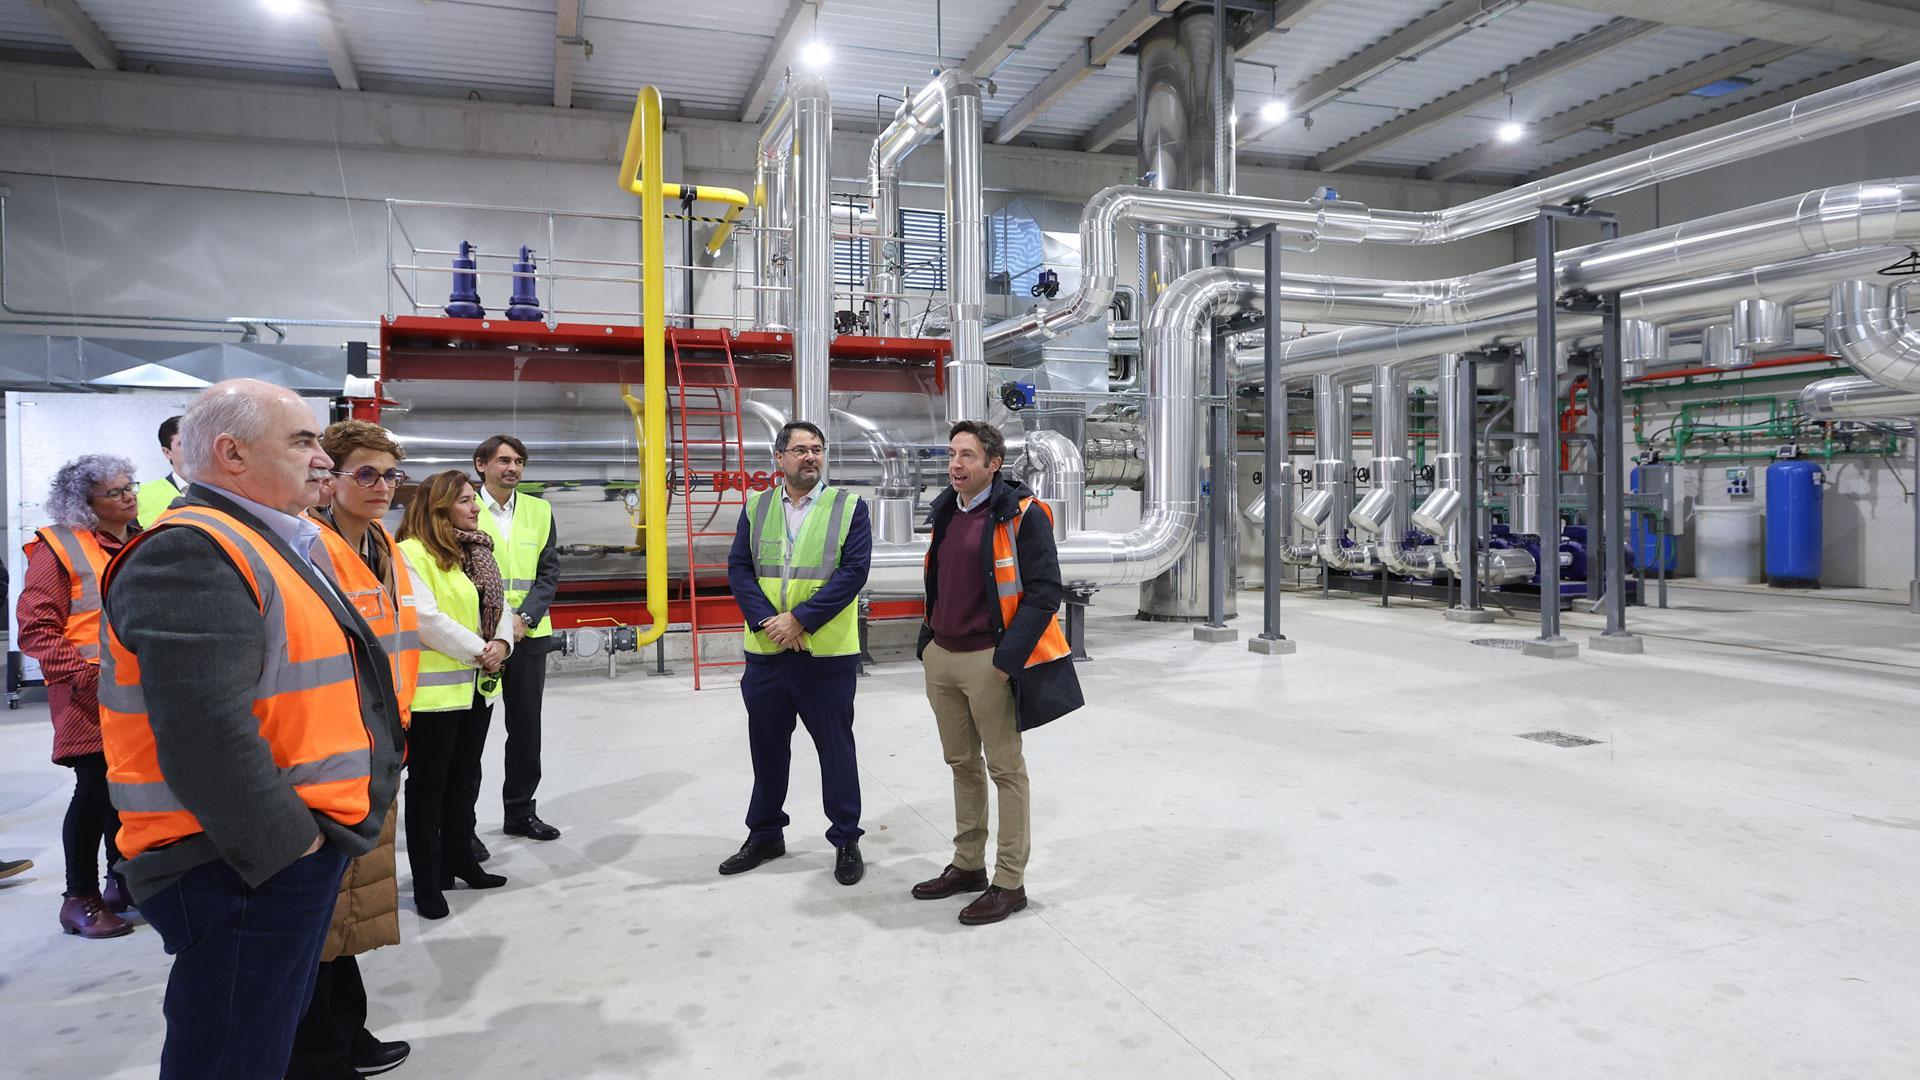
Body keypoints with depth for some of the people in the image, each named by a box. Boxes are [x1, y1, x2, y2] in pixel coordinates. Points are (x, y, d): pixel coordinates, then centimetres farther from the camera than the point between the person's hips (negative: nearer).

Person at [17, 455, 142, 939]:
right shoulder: (58, 547, -6)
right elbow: (37, 628, -10)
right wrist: (85, 677, -17)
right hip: (93, 700, -6)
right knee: (95, 791, -4)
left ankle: (124, 882, 27)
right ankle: (81, 899, 10)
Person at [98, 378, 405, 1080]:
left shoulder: (262, 545, 14)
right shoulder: (191, 554, -20)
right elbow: (205, 737, -29)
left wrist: (316, 835, 15)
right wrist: (287, 843, -19)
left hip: (291, 848, 10)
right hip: (242, 865, -10)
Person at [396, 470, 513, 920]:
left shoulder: (477, 552, 13)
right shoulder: (411, 554, -14)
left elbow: (499, 605, 12)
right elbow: (427, 619, -22)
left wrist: (501, 644, -7)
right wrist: (478, 651, -16)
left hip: (478, 686, 8)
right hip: (433, 689, -8)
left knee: (465, 776, 18)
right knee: (428, 782, 3)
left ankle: (458, 859, 32)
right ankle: (426, 882, 12)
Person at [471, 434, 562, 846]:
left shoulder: (539, 511, 8)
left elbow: (550, 573, 5)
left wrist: (524, 617, -10)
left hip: (529, 635, 4)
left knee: (526, 727, 12)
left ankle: (520, 811, 26)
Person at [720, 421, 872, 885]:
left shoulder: (849, 507, -2)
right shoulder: (756, 507, 7)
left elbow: (853, 571, -11)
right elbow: (738, 568, 1)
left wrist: (800, 619, -17)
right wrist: (767, 621, -14)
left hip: (828, 654, -3)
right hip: (765, 651, 3)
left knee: (836, 747, 7)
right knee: (767, 746, 15)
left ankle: (846, 841, 22)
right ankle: (764, 835, 33)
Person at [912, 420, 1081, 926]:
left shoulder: (1022, 515, -12)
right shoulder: (946, 513, 12)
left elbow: (1044, 592, -15)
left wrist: (1006, 660, -19)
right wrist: (927, 640, 14)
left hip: (989, 662, -8)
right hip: (941, 658, 8)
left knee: (1005, 768, 2)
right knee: (962, 765, 17)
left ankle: (1010, 883, 12)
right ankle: (967, 865, 31)